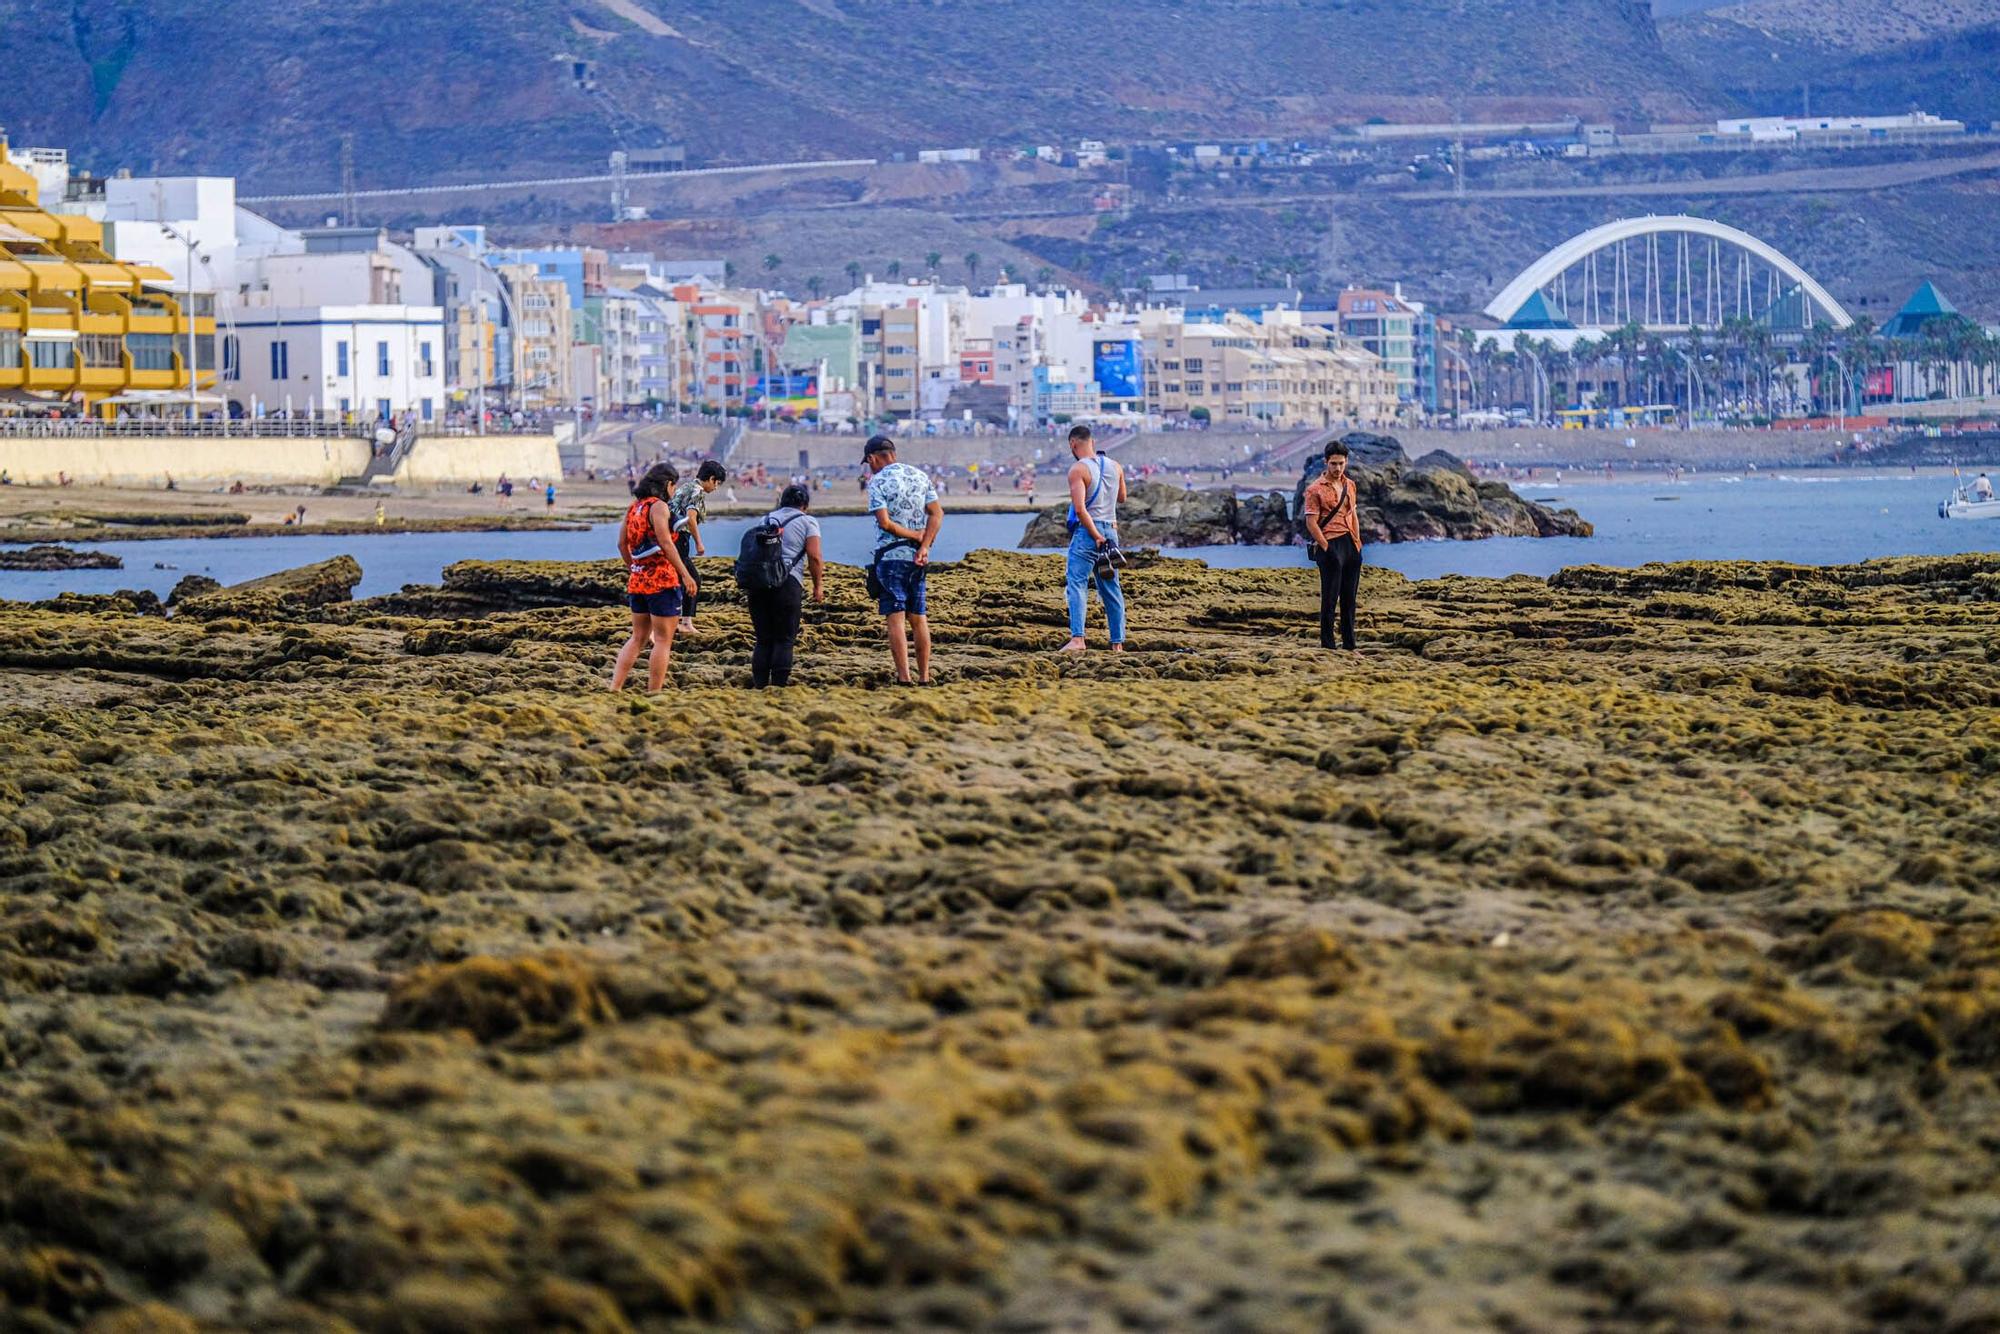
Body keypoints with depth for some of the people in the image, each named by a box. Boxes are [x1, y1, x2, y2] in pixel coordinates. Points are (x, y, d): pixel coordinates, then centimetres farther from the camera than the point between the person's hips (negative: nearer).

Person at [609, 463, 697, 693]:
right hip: (661, 579, -8)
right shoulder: (658, 506, -11)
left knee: (638, 637, 16)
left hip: (637, 579, 8)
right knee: (663, 640, 0)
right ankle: (654, 692, -2)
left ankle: (615, 687, 9)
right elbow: (665, 543, -19)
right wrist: (685, 574, -18)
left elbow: (622, 544, 16)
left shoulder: (634, 506, 12)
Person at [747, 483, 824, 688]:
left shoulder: (767, 519, 21)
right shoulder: (807, 522, 6)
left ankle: (759, 684, 9)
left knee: (763, 639, 11)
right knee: (785, 640, 1)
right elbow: (814, 557, -5)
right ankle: (780, 684, -3)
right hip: (787, 583, -5)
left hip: (757, 581, 5)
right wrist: (818, 586, 4)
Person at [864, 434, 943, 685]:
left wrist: (916, 536, -6)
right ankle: (924, 677, 8)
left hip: (890, 555, -5)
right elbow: (937, 513, 2)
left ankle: (904, 678, -12)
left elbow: (885, 522, -16)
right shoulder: (920, 476, 10)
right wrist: (924, 545, -6)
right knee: (918, 618, 9)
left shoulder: (878, 481, -7)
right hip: (917, 556, 5)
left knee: (896, 618, -6)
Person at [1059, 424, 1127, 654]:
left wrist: (1096, 536, -16)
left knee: (1077, 584, -9)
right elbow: (1121, 497, 26)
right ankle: (1118, 642, 12)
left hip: (1087, 531, -6)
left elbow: (1080, 509, -19)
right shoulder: (1115, 467, 9)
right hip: (1111, 530, 6)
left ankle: (1077, 638, -23)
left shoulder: (1078, 469, -10)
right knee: (1111, 589, 11)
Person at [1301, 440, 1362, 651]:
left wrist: (1357, 543, 11)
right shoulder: (1315, 489, -7)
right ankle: (1327, 645, 1)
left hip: (1351, 544, 6)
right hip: (1330, 544, -6)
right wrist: (1326, 548, -15)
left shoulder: (1349, 485, 12)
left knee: (1349, 598, 10)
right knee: (1330, 598, -4)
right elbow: (1311, 523, -10)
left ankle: (1349, 644, 16)